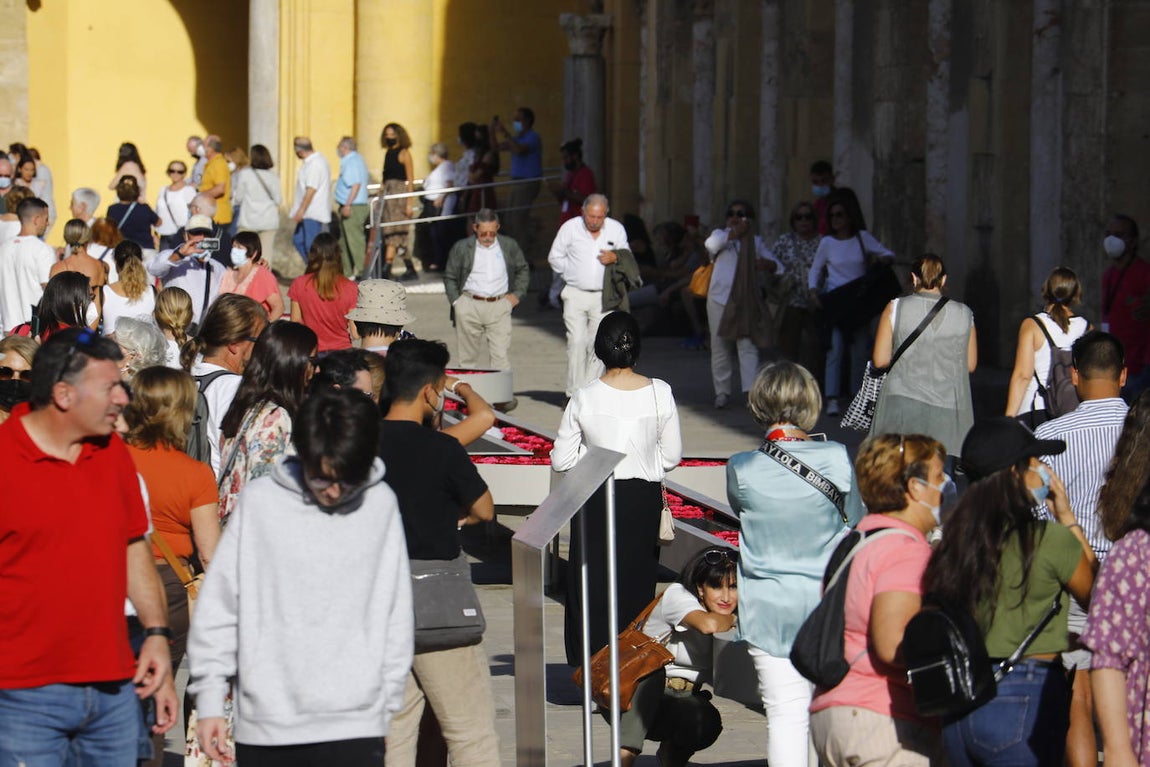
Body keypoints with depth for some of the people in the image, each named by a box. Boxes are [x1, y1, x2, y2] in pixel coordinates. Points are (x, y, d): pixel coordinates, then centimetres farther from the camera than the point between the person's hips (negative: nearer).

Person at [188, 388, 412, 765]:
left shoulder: (380, 505, 3)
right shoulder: (260, 502, -1)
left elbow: (396, 617, 9)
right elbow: (217, 608, 3)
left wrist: (388, 705, 9)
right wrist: (209, 698, 0)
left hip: (355, 725, 0)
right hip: (265, 728, 1)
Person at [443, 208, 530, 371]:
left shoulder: (509, 246, 7)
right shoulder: (462, 248, 3)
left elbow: (523, 270, 21)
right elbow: (449, 277, 12)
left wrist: (517, 294, 10)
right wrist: (455, 301, 2)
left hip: (499, 307, 0)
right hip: (469, 307, 0)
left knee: (502, 357, -9)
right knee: (467, 357, 5)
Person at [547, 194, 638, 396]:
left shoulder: (616, 230, 3)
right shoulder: (570, 228, -2)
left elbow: (627, 256, 16)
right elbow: (555, 257, 8)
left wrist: (616, 257, -6)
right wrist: (571, 275, 3)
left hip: (603, 296, 2)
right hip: (576, 294, -2)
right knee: (576, 342, -11)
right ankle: (574, 393, -7)